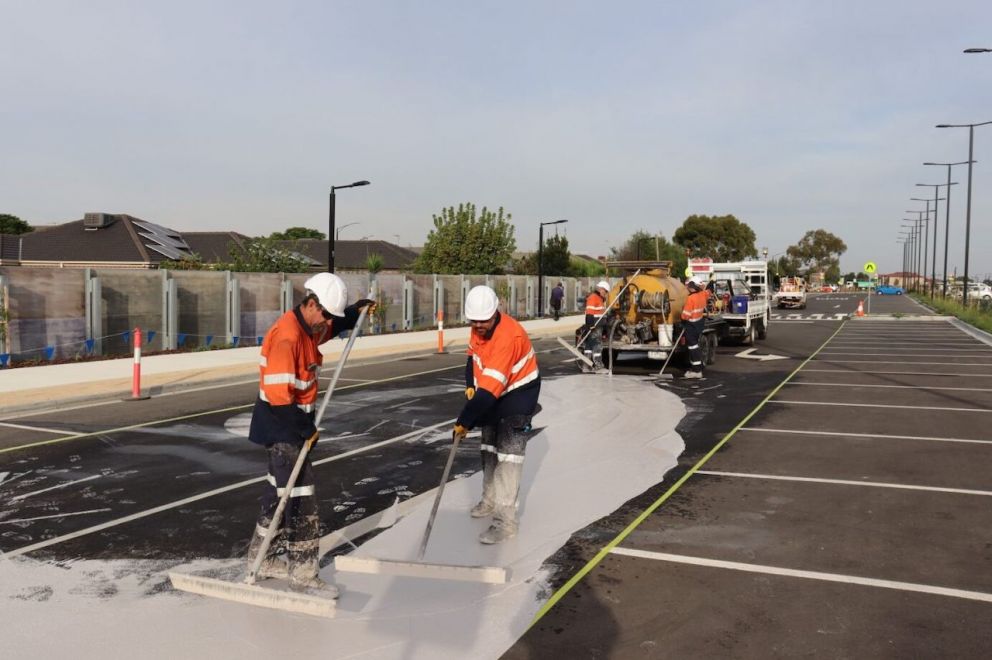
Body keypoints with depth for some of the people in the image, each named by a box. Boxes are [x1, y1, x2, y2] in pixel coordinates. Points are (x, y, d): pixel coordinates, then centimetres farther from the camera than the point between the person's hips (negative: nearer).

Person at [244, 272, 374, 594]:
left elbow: (335, 326, 29)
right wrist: (305, 428, -21)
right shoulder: (287, 335, -24)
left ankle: (262, 559, 32)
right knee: (299, 498, -6)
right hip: (282, 426, -10)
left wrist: (357, 311, 13)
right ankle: (303, 574, 2)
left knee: (281, 492, 19)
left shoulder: (309, 328, 5)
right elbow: (278, 394, -27)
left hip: (293, 423, 10)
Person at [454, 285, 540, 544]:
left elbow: (490, 389, -39)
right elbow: (473, 356, 11)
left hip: (519, 393, -9)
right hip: (492, 393, 9)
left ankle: (505, 521, -13)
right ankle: (490, 500, 36)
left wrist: (464, 421, -38)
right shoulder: (479, 327, -10)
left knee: (508, 454, -15)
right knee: (489, 447, 19)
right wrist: (470, 386, -6)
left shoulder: (509, 336, -36)